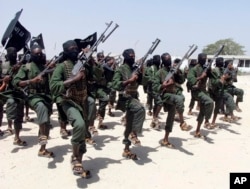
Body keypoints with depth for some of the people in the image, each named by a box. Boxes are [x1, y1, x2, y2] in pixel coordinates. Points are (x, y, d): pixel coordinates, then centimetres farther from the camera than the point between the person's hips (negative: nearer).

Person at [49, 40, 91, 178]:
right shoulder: (62, 67, -8)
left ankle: (78, 163, 29)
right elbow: (53, 87, -20)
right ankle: (75, 158, -11)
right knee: (80, 124, -32)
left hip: (83, 102, 6)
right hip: (69, 102, -6)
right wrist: (75, 78, -24)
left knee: (83, 132, 11)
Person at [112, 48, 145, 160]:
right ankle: (134, 134, -19)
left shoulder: (134, 69, 14)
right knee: (140, 108, -34)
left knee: (129, 124, 9)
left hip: (134, 98, 7)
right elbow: (114, 85, -16)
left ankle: (126, 150, 17)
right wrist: (129, 81, -24)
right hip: (126, 98, -7)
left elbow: (142, 82, 16)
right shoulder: (120, 69, -6)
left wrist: (141, 74, -1)